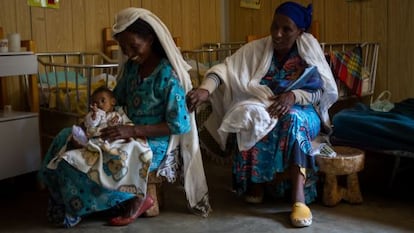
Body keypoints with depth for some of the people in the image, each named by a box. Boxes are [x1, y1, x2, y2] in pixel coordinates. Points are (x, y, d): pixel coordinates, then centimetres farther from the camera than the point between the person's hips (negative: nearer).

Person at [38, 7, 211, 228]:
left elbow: (180, 125, -20)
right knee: (66, 140, -4)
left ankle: (136, 197, -5)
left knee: (93, 162, -27)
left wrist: (133, 130, -26)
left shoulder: (167, 75, -18)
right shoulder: (131, 66, 4)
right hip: (129, 133, 8)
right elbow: (116, 99, 17)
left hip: (154, 142, -8)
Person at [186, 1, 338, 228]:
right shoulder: (256, 49, -4)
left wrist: (294, 96, -24)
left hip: (302, 112, -1)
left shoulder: (309, 51, -5)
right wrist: (205, 89, -37)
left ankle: (298, 197, -41)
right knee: (255, 123, -34)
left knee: (292, 119, -37)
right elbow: (226, 68, -17)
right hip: (263, 110, 1)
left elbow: (326, 92, -5)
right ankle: (256, 184, -17)